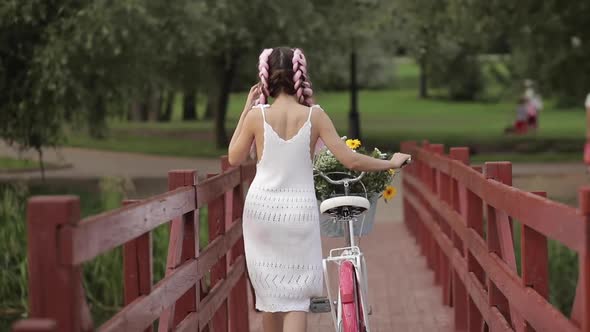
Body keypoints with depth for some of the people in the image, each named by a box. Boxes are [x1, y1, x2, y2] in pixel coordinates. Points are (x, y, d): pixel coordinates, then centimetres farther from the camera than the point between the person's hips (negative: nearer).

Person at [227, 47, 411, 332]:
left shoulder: (257, 115, -5)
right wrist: (391, 163, 6)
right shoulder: (314, 115, -6)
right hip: (299, 212, -1)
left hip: (262, 209, 1)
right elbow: (350, 160, -8)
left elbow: (234, 158, 9)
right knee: (296, 293, 5)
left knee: (269, 290, 16)